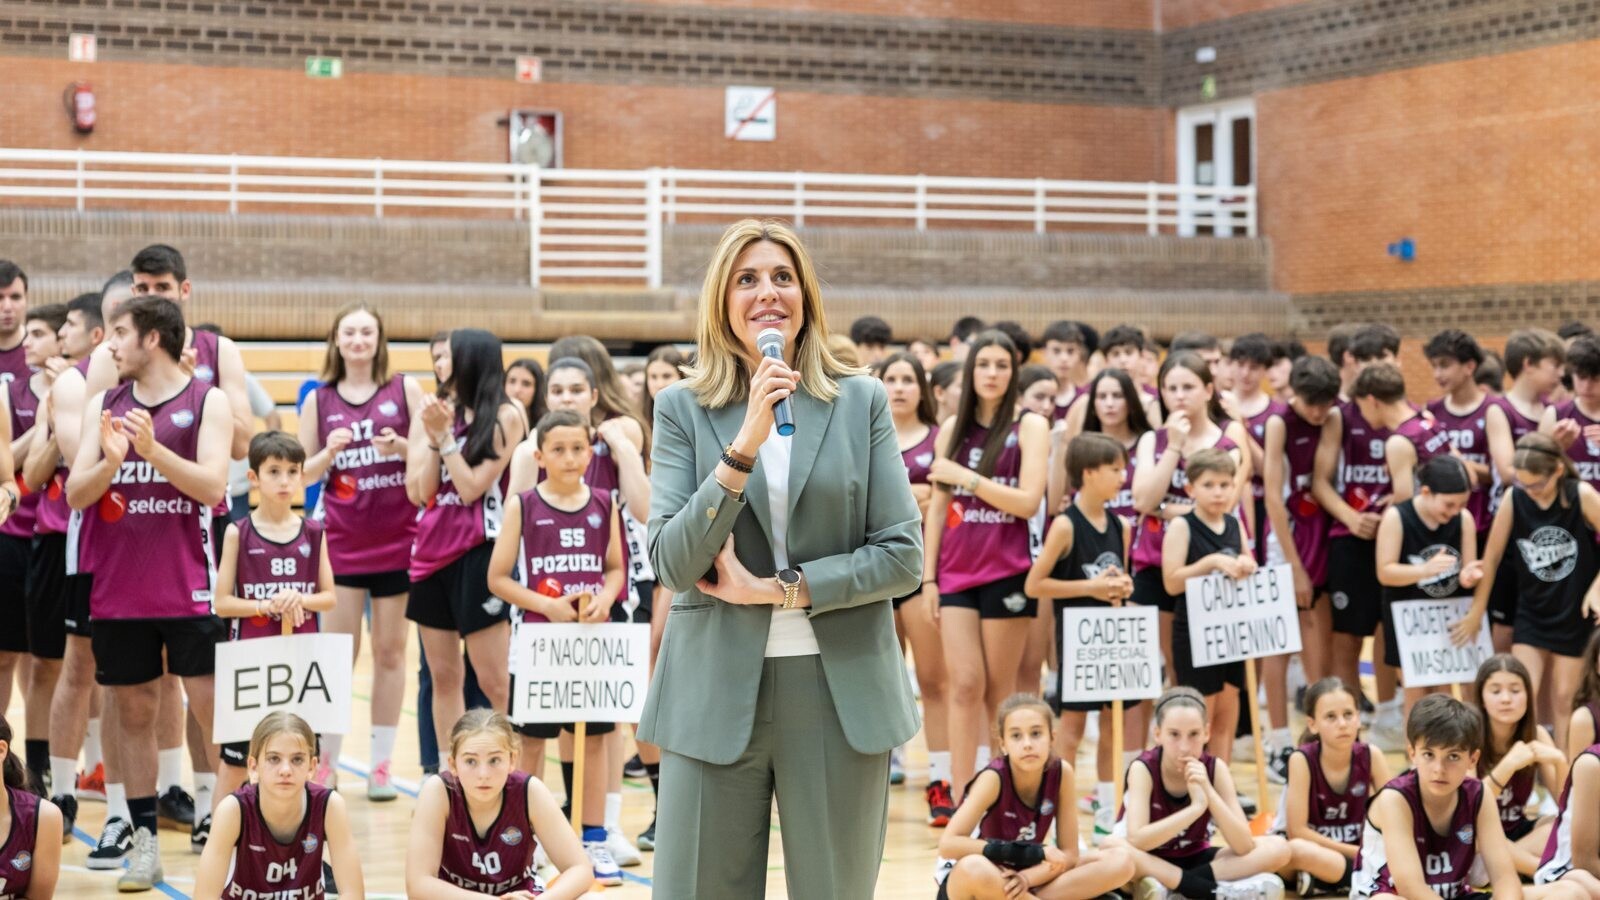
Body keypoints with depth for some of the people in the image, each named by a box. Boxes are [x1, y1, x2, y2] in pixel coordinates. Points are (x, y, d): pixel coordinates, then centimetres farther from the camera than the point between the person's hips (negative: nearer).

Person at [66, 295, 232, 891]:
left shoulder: (207, 401, -2)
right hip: (118, 589, 4)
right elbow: (75, 494, 3)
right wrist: (110, 461, -17)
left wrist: (152, 448, -23)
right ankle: (145, 840, 14)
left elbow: (213, 487, -12)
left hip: (189, 588, -4)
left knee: (210, 706, -3)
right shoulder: (103, 406, 9)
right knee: (134, 709, 8)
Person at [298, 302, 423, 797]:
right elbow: (303, 473, 6)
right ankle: (324, 762, 11)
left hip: (398, 538, 0)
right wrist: (330, 451, -13)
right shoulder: (319, 399, 4)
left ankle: (381, 764, 13)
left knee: (390, 650, 5)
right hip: (343, 542, 0)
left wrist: (402, 447, -18)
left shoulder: (405, 388, 1)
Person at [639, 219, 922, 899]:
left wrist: (779, 588, -10)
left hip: (840, 692, 1)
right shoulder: (682, 409, 3)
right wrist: (744, 446, -18)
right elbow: (672, 563, -7)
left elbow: (901, 556, 0)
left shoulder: (861, 402, 5)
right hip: (718, 692, 0)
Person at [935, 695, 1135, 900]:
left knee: (1121, 862, -11)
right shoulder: (994, 778, -24)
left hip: (1019, 882, 5)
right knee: (974, 867, -42)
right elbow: (947, 844, -34)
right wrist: (1034, 853, -34)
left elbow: (1068, 854, -8)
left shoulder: (1061, 772, -12)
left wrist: (1027, 877, -28)